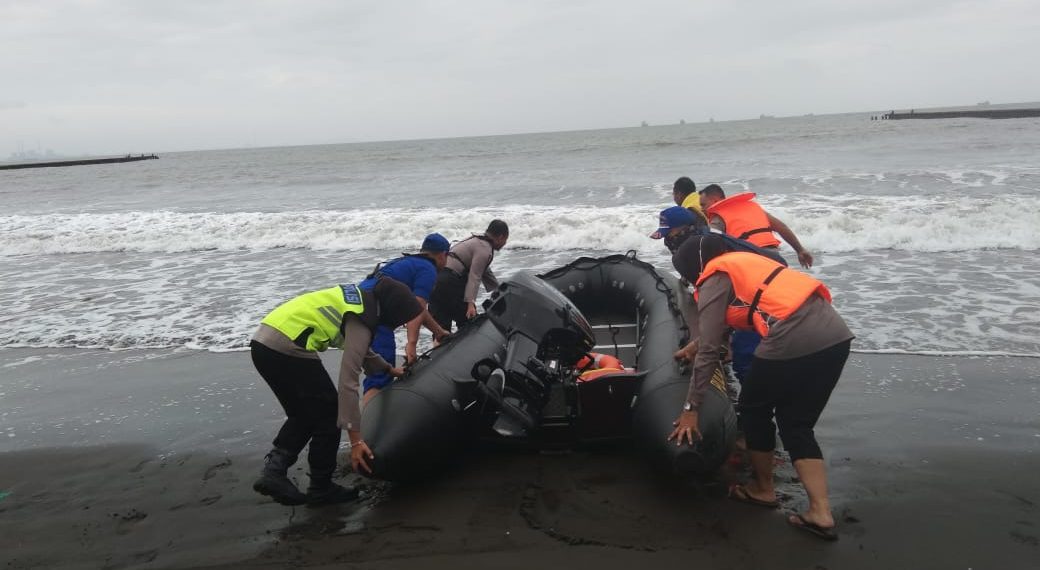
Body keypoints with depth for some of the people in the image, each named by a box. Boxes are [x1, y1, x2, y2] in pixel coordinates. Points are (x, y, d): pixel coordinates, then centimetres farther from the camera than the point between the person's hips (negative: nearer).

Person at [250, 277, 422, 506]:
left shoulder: (360, 297, 15)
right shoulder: (360, 320, -11)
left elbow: (357, 347, 35)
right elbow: (348, 382, -17)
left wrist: (389, 369, 47)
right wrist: (355, 439, -16)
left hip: (262, 341, 9)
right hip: (287, 348, -9)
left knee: (302, 415, 22)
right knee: (328, 414, 6)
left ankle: (273, 469, 9)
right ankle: (321, 487, 16)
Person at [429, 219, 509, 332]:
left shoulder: (477, 240, 23)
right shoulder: (485, 250, -9)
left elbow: (485, 273, 30)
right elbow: (474, 277, -19)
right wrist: (471, 303, -26)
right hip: (449, 283, -10)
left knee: (441, 326, 7)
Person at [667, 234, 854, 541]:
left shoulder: (714, 280, 3)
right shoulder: (741, 261, 26)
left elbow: (709, 351, -2)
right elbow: (726, 319, 41)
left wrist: (690, 408, 4)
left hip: (793, 341, -8)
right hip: (837, 335, 8)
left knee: (754, 410, 17)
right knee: (796, 425, 18)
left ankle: (763, 489, 33)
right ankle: (821, 514, 10)